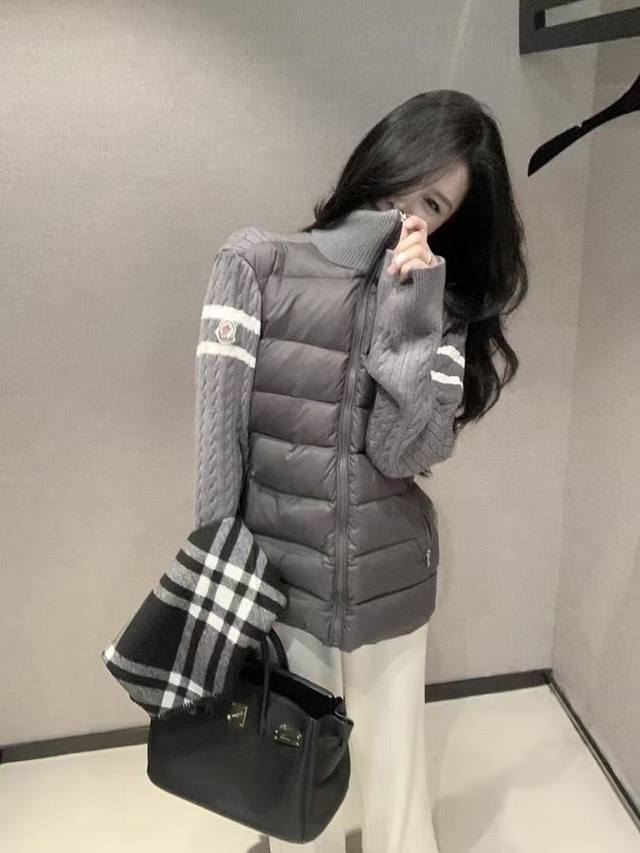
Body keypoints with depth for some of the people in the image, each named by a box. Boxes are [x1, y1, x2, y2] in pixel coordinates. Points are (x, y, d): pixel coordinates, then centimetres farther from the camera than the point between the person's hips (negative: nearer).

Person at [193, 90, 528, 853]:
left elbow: (404, 452, -11)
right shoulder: (258, 264, -6)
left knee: (395, 781, 18)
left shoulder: (443, 305, 2)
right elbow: (219, 429, -9)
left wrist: (414, 313, -18)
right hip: (278, 584, -1)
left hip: (392, 591, 2)